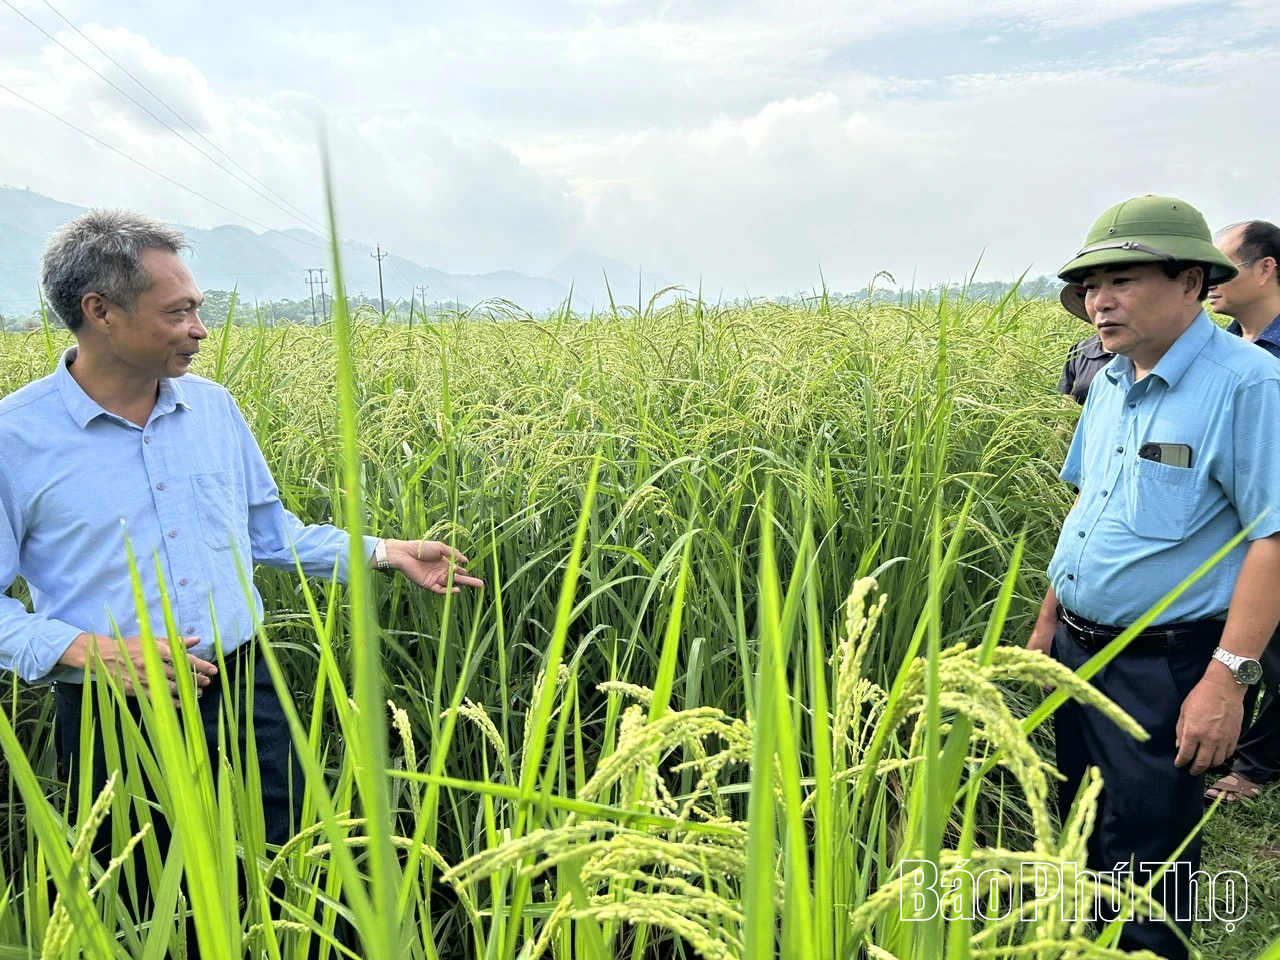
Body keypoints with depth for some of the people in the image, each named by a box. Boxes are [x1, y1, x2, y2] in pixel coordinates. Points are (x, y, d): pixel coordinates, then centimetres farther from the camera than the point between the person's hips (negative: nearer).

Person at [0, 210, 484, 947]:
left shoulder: (214, 406, 2)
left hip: (241, 692, 3)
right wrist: (88, 651, -22)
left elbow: (269, 530, 13)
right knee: (148, 915, 15)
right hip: (112, 720, -3)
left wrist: (386, 552, 5)